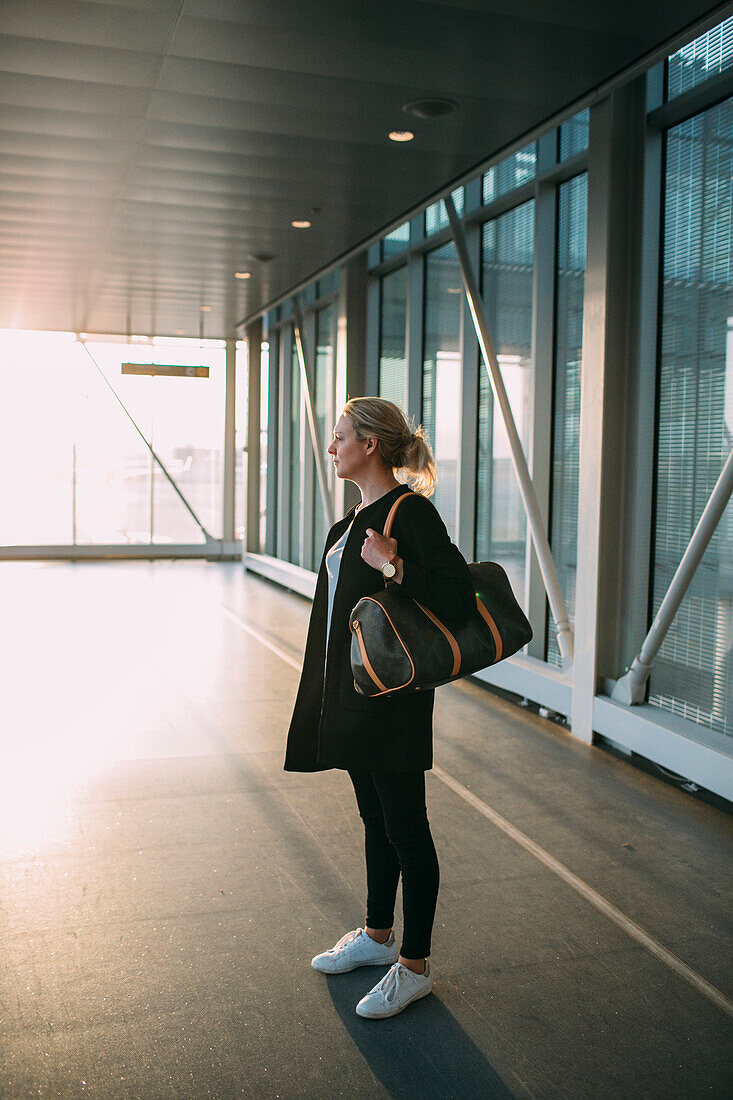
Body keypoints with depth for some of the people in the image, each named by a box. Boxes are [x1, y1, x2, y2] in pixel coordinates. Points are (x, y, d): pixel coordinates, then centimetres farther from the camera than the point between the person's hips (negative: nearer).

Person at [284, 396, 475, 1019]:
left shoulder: (411, 512, -16)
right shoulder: (356, 519, 12)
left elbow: (459, 600, -23)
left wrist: (394, 567, -29)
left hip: (392, 698, -9)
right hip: (351, 691, 9)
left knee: (405, 828, 3)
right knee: (375, 819, 20)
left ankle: (414, 967, 18)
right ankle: (378, 936, 36)